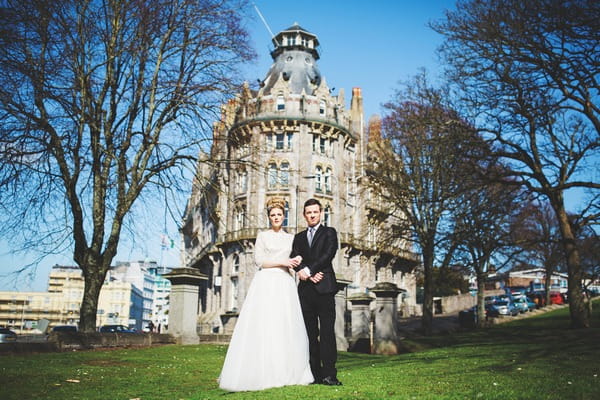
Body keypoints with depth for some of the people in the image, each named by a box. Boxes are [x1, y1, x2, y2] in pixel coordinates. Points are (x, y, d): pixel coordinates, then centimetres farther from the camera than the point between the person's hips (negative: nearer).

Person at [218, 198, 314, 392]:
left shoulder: (291, 238, 18)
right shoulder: (262, 236, 9)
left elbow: (295, 260, 16)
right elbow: (260, 261, -1)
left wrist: (296, 262, -7)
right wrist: (282, 262, -9)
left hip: (285, 284, 3)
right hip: (266, 283, -3)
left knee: (285, 327, -2)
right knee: (263, 327, -9)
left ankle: (286, 373, 0)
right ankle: (261, 373, -8)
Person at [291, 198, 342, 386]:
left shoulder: (329, 233, 9)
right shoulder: (299, 237, 20)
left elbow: (328, 255, -7)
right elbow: (294, 259, 6)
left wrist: (308, 270, -12)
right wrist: (308, 275, -10)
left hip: (324, 288, -4)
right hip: (305, 289, 4)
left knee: (327, 332, -8)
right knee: (310, 333, 3)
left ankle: (329, 374, -10)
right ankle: (315, 374, 6)